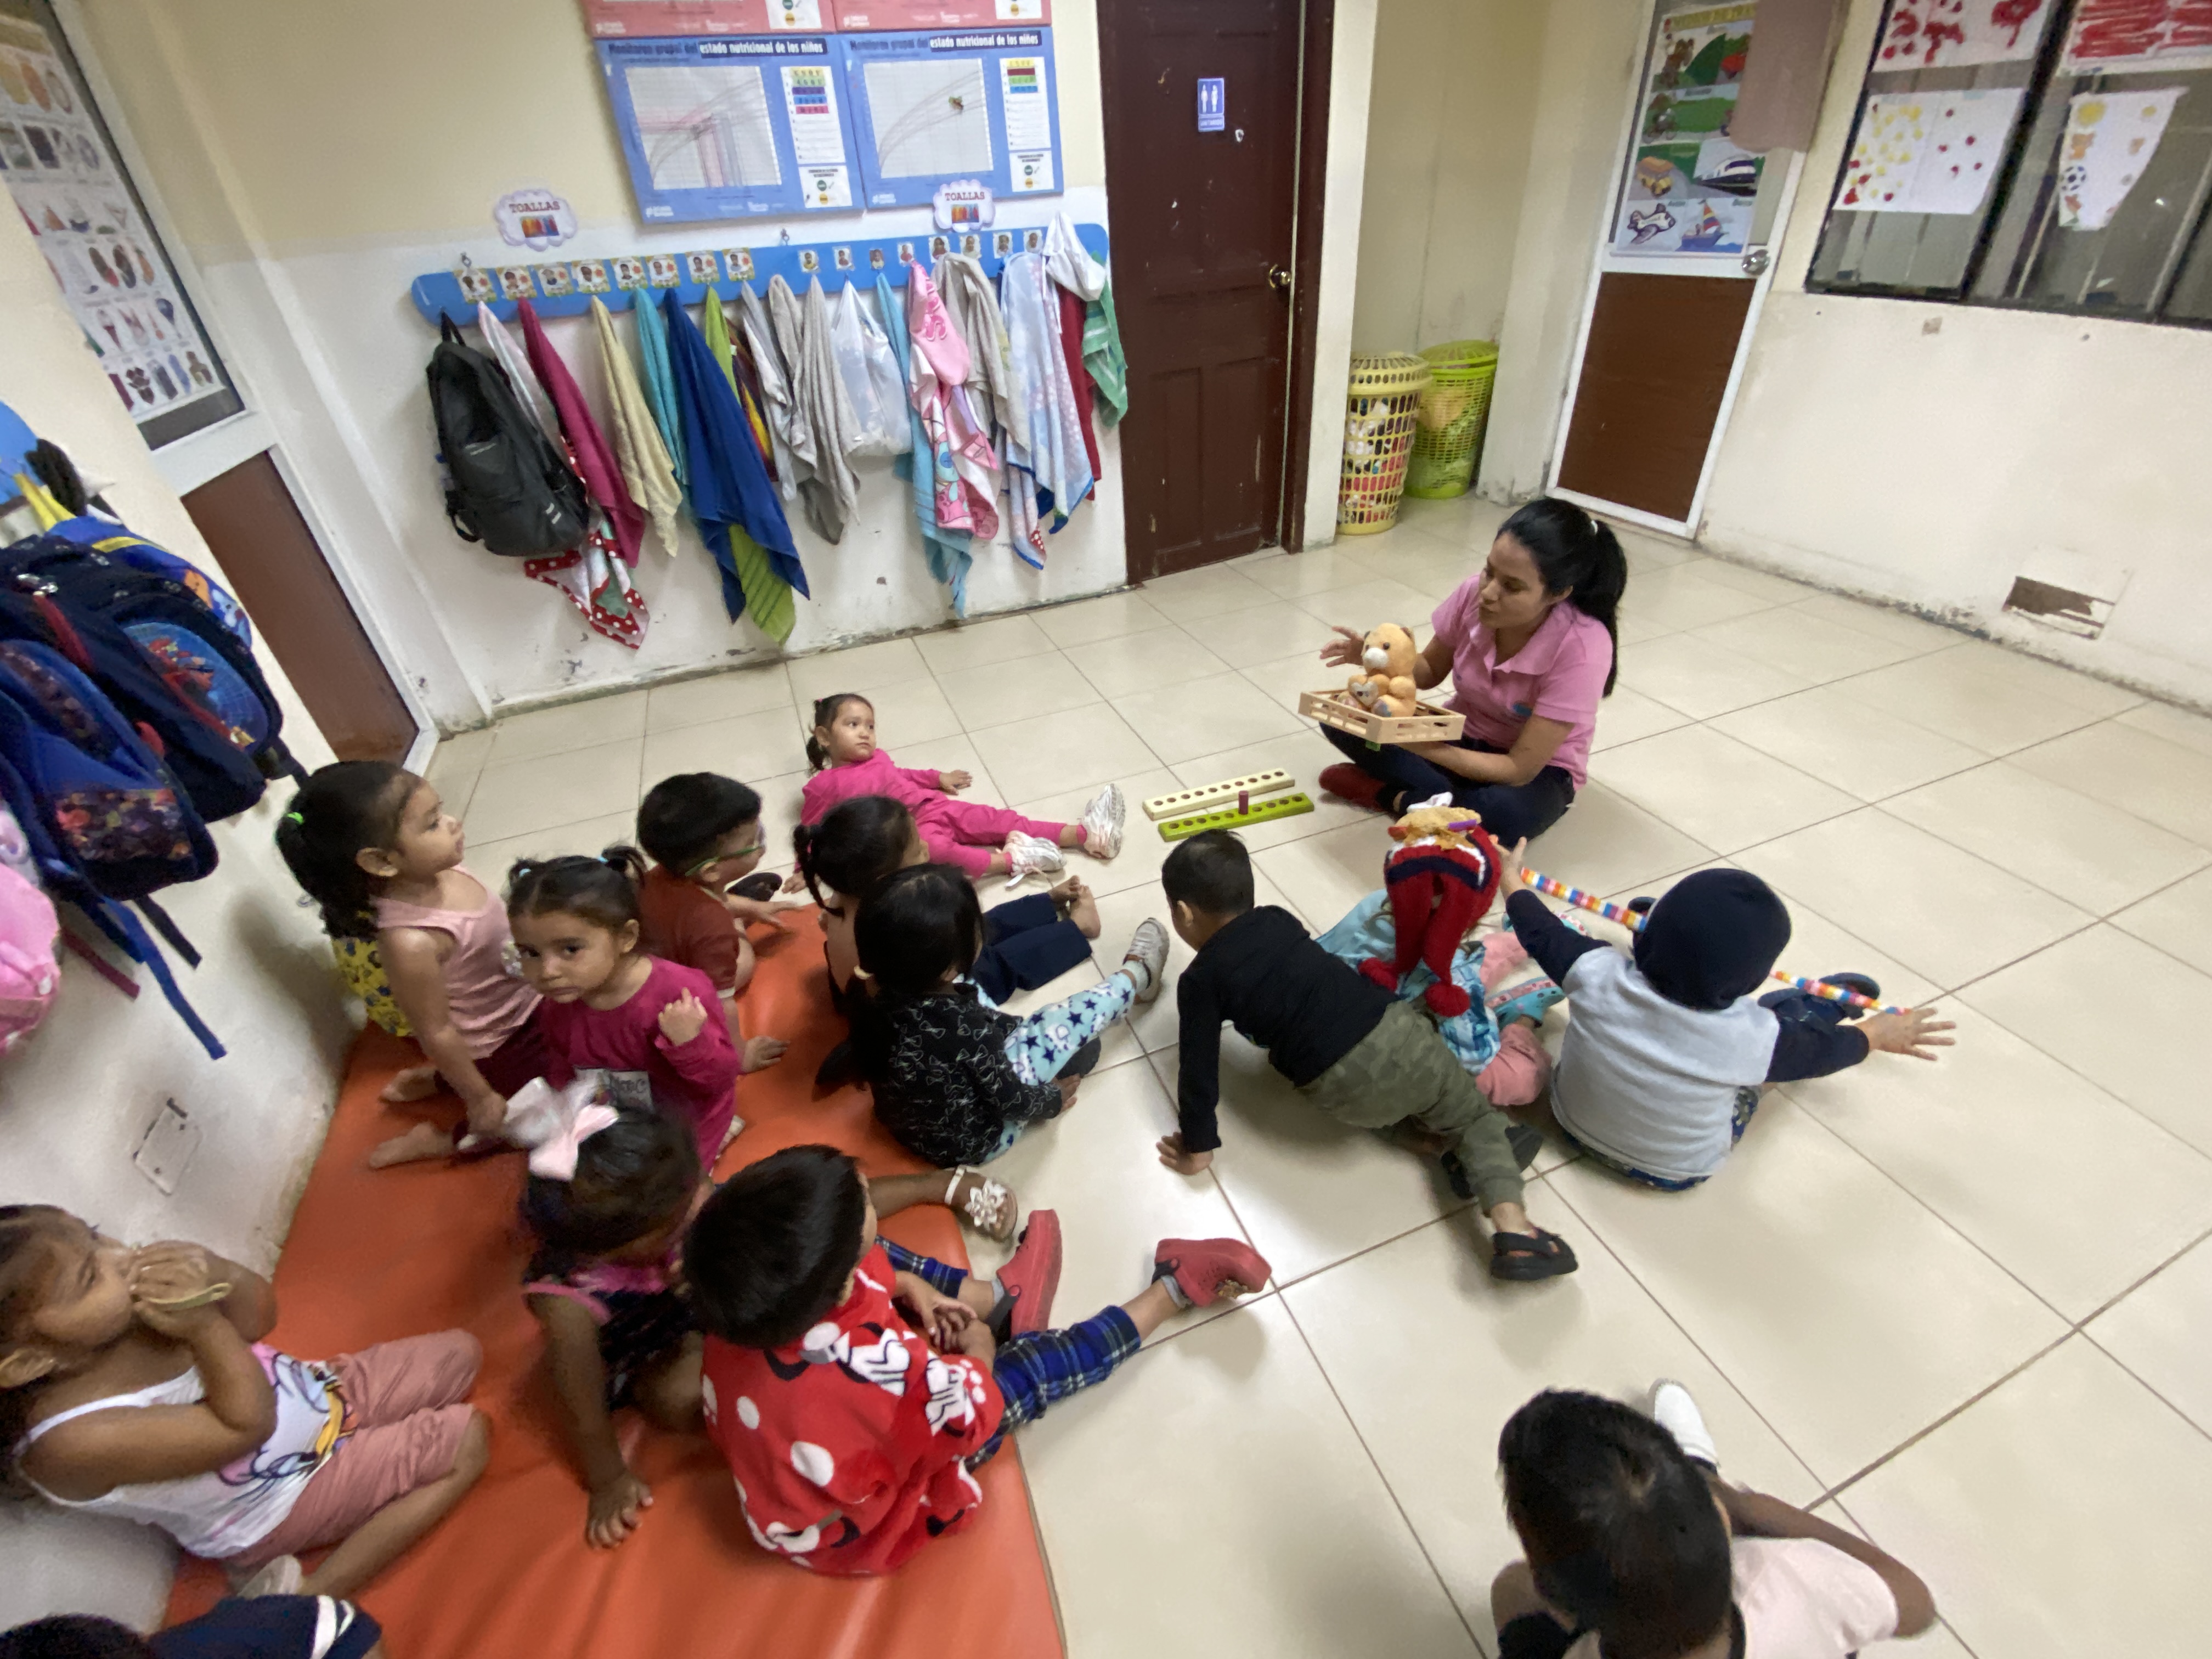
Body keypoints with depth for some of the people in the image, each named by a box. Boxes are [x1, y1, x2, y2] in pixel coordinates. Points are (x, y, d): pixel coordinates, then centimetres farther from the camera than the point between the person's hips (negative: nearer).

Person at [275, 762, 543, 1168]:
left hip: (523, 1006, 6)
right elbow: (437, 1033, -23)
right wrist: (480, 1099, -12)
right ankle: (446, 1140, 16)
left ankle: (434, 1079, 27)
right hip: (498, 1052, -6)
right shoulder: (411, 942, -35)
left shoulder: (436, 869, -15)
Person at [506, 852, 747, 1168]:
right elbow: (565, 1072, 8)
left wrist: (690, 1043, -43)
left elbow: (723, 1078, -25)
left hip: (684, 1117, -6)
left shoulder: (679, 994, -33)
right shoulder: (556, 1007, -12)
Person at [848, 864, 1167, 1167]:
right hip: (971, 1143, -6)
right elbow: (1008, 1099, -21)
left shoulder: (880, 996, -19)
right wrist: (1052, 1099, 0)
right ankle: (1137, 975, 27)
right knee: (1069, 1022, -3)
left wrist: (1020, 1025, 9)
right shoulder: (963, 1024, -37)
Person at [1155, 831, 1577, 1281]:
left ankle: (1440, 1132, 13)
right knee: (1477, 1117, 21)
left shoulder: (1199, 982, 1)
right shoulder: (1278, 919, 15)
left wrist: (1198, 1147, 16)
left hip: (1349, 1089, -3)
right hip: (1396, 1027, 3)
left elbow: (1200, 1073, 2)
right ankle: (1513, 1227, 2)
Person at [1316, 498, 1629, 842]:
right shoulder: (1474, 592, -18)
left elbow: (1521, 768, -27)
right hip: (1460, 735, 4)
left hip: (1537, 768, -4)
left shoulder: (1583, 647, -29)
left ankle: (1390, 794, -15)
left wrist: (1420, 745, -40)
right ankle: (1458, 800, -19)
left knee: (1507, 813, -40)